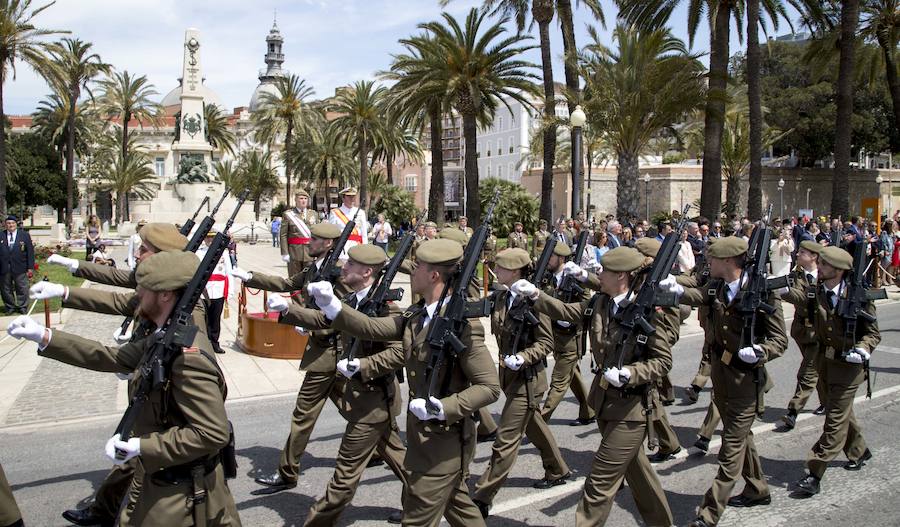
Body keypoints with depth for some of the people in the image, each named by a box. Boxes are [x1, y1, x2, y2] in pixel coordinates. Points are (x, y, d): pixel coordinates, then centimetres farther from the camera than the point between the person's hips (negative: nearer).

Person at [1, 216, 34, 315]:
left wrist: (30, 267, -4)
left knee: (22, 289, 5)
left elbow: (30, 252, 1)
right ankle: (10, 307, 23)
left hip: (20, 268, -1)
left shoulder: (24, 235, 2)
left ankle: (21, 306, 20)